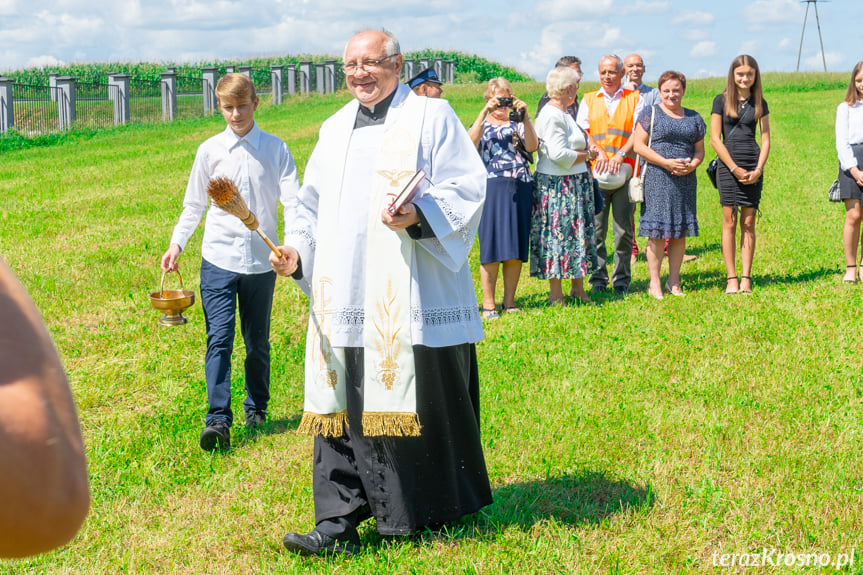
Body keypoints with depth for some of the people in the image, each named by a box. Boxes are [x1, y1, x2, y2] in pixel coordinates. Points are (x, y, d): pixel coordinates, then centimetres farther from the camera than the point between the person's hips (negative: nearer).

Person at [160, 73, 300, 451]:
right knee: (219, 339, -9)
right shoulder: (210, 151, 5)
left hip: (261, 260, 1)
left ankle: (256, 409, 28)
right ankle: (218, 419, -12)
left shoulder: (275, 149, 3)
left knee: (258, 341, 11)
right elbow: (194, 204, 12)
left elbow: (293, 200, -2)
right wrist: (176, 244, -1)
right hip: (219, 259, 0)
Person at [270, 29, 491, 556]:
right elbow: (314, 202, 25)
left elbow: (466, 187, -7)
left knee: (420, 399, 2)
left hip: (410, 299, -5)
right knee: (342, 403, 1)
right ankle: (339, 522, 4)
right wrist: (298, 248, 7)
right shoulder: (334, 129, 20)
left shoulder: (431, 116, 1)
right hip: (344, 297, 5)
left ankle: (435, 509, 21)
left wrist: (418, 214, -24)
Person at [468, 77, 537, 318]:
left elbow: (532, 146, -4)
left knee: (516, 246, 2)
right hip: (492, 187, -2)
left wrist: (524, 117, -13)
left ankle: (510, 300, 11)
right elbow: (471, 142, -11)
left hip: (520, 188, 2)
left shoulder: (518, 124, 18)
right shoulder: (481, 125, 14)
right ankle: (488, 303, -1)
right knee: (492, 245, -6)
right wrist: (484, 113, -15)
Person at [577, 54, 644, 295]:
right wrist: (598, 151, -11)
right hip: (595, 173, 1)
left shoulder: (634, 99, 10)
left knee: (624, 229, -1)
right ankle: (598, 279, 8)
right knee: (595, 230, 0)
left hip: (625, 173, -1)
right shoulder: (589, 100, 16)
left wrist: (620, 155, -14)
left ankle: (622, 280, 8)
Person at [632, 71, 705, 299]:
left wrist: (691, 165, -6)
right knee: (657, 232, -5)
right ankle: (654, 283, 1)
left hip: (685, 180, 4)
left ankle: (674, 281, 14)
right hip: (657, 178, -4)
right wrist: (667, 163, -14)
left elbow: (699, 150, 17)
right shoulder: (650, 114, 1)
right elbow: (639, 145, -6)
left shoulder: (694, 118, 14)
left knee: (680, 231, 6)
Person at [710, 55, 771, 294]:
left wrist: (758, 169, -5)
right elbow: (715, 138, -2)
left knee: (748, 223, 1)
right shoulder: (721, 100, 3)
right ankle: (731, 279, -1)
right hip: (728, 166, -2)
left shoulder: (759, 103, 10)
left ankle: (746, 279, 3)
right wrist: (735, 168, -8)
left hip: (753, 168, 2)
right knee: (730, 222, -3)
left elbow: (765, 139, 9)